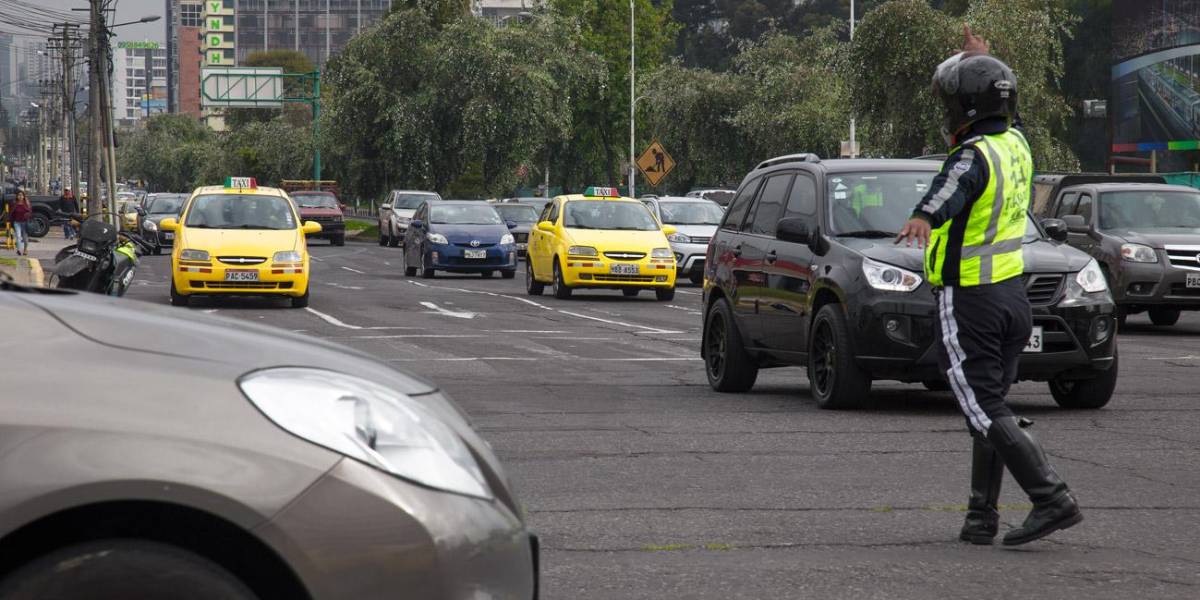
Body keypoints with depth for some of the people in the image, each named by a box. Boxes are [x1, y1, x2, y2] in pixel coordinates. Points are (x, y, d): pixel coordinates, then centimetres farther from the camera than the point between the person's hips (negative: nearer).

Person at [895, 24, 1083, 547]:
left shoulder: (972, 157, -19)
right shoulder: (1015, 144, 6)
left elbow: (948, 191, -43)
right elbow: (998, 110, 30)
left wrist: (921, 220, -61)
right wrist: (984, 61, 39)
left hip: (967, 300, -8)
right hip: (1012, 293, 8)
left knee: (986, 411, -7)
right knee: (991, 406, 12)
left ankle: (1052, 498, -15)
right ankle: (981, 515, 15)